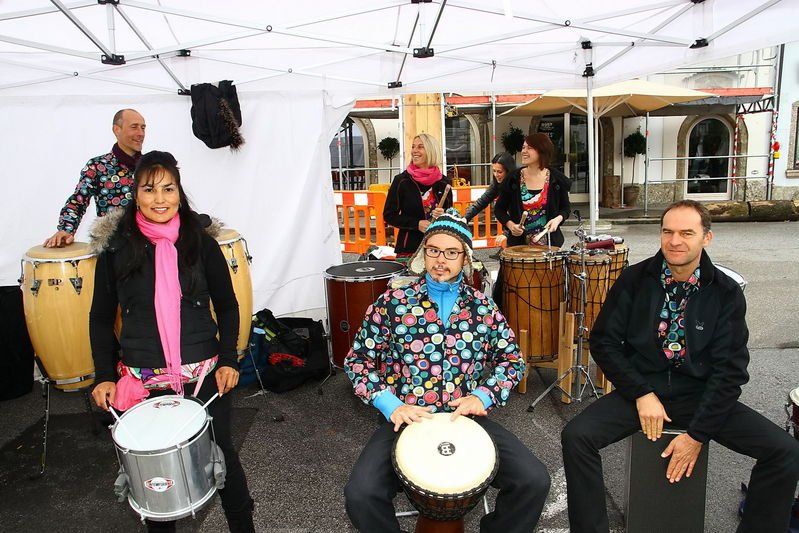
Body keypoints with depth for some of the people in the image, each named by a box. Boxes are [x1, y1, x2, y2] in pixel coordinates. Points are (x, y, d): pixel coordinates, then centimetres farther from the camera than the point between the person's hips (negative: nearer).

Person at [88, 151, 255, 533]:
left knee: (220, 454, 8)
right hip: (143, 381, 1)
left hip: (204, 376, 0)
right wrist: (104, 375, -1)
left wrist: (228, 360, -4)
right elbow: (101, 317, 6)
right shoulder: (116, 247, -1)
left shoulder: (201, 242, -2)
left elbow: (227, 306, 4)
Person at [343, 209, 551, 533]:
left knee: (535, 482, -14)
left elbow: (512, 359, 13)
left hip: (467, 417, 2)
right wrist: (390, 405, -12)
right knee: (361, 494, -24)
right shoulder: (391, 303, -1)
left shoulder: (483, 307, 7)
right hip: (406, 419, -2)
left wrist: (483, 395, -5)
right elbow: (358, 360, 2)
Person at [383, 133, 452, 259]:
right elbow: (389, 215, -2)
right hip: (408, 248, -2)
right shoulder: (401, 180, -3)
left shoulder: (443, 182, 5)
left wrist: (443, 216, -8)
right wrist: (417, 224, -14)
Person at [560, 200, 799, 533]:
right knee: (576, 437, -23)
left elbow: (730, 368, -7)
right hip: (641, 388, -1)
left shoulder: (727, 293, -4)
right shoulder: (634, 280, -4)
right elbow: (603, 342, -3)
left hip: (701, 395, 1)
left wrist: (698, 434, -13)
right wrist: (642, 394, -13)